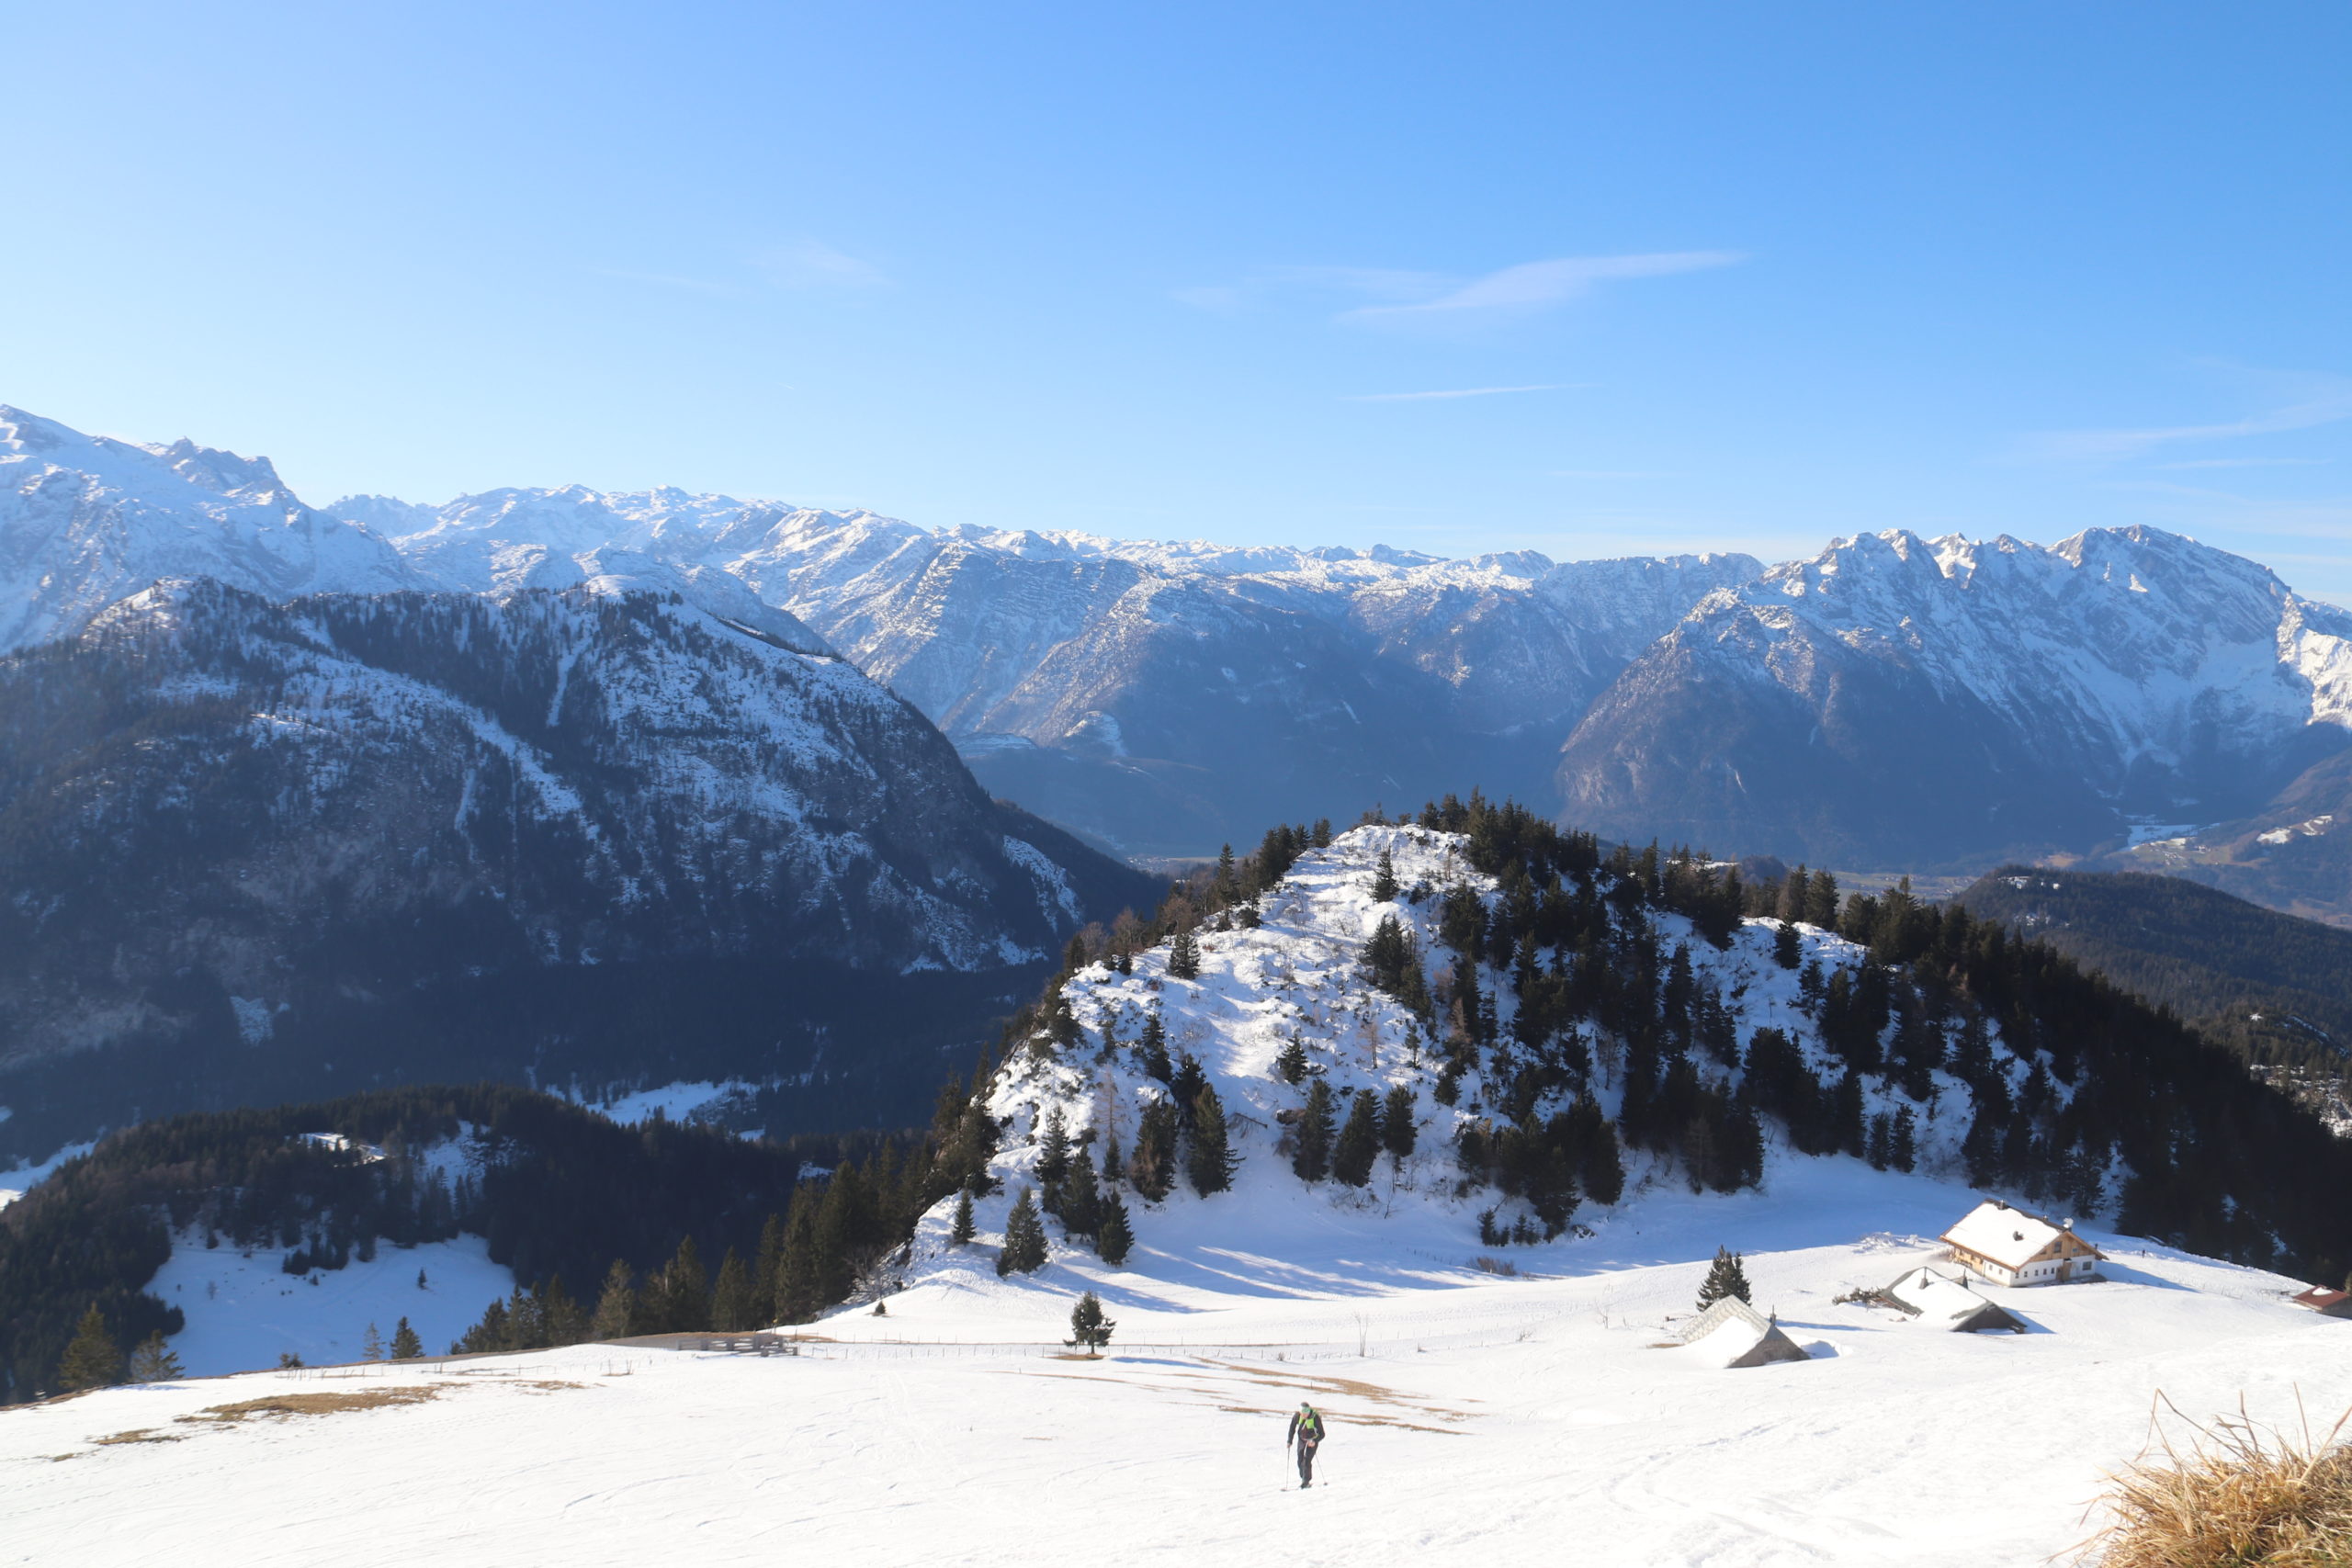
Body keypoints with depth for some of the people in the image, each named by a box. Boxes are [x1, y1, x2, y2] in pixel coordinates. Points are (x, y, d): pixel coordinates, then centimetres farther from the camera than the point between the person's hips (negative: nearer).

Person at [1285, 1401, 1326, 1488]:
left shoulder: (1316, 1418, -27)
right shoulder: (1297, 1416, -17)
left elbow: (1322, 1434, -23)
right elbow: (1292, 1429, -2)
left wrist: (1314, 1441, -39)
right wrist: (1289, 1441, -10)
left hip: (1312, 1441, -4)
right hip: (1301, 1440, 4)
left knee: (1307, 1461, -15)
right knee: (1300, 1461, 3)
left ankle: (1306, 1481, -4)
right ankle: (1303, 1478, 23)